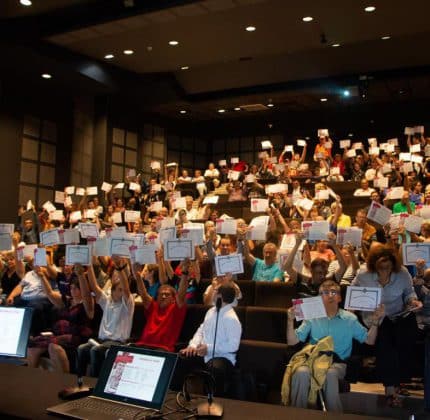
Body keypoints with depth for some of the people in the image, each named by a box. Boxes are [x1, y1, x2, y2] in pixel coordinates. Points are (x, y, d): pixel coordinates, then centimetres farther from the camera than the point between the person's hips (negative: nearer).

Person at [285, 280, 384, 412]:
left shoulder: (350, 318, 14)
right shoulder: (312, 317, 12)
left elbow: (369, 340, 13)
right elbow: (292, 341, 8)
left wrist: (375, 321, -1)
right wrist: (290, 321, -8)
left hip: (338, 363, 0)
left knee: (330, 374, -37)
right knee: (301, 372, -34)